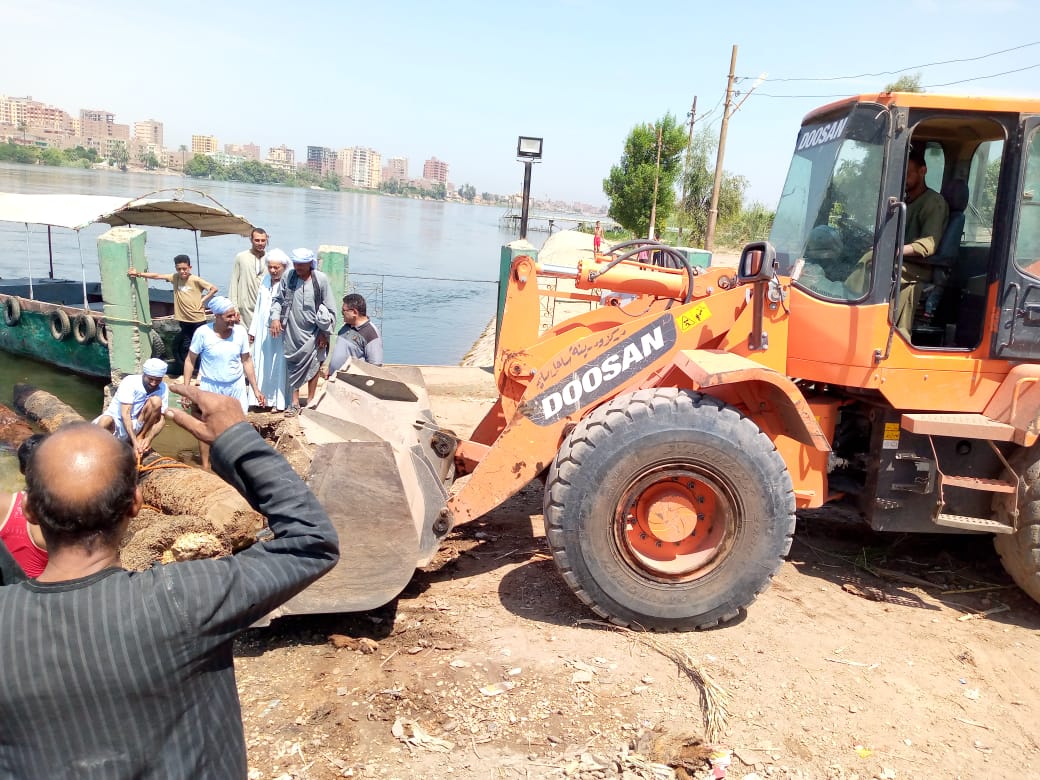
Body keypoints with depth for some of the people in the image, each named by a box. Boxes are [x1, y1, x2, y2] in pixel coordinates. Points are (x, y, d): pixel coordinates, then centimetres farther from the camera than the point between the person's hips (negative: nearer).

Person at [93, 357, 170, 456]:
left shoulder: (163, 389, -8)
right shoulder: (130, 382, -19)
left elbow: (161, 419, -10)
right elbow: (125, 414, -25)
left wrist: (149, 439, -27)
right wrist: (134, 441, -34)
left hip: (135, 426, 3)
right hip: (117, 422, -3)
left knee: (156, 401, -20)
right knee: (106, 420, -39)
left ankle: (140, 437, -8)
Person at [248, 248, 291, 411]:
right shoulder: (266, 280, 9)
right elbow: (259, 306, 15)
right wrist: (253, 330, 16)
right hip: (264, 330, 6)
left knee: (279, 366, 2)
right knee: (262, 365, 11)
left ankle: (279, 401, 11)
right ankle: (263, 397, 21)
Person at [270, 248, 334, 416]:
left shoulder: (321, 279, -9)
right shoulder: (288, 277, -4)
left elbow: (329, 308, -5)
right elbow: (278, 299, 7)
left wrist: (325, 333, -5)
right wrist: (275, 317, -11)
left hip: (313, 331, -2)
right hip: (293, 331, 2)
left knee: (313, 365, 6)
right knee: (293, 366, 8)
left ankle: (310, 402, 19)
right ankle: (294, 403, 17)